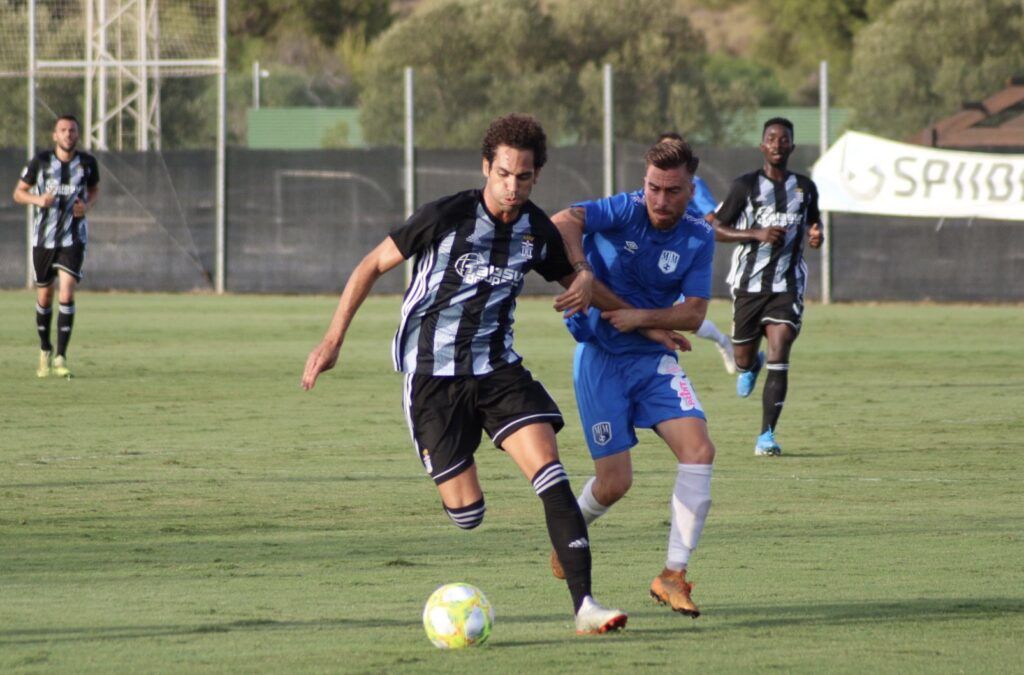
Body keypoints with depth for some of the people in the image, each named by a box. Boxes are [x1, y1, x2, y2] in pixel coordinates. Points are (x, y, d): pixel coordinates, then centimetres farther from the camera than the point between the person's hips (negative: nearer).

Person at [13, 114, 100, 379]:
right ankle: (45, 351, 32)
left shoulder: (87, 162, -3)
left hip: (73, 239, -1)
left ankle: (60, 358, -12)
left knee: (67, 294, -16)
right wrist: (38, 200, -18)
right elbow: (19, 192, 3)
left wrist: (87, 205, -7)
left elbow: (94, 189, 16)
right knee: (44, 297, 10)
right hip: (43, 238, 1)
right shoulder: (40, 161, -6)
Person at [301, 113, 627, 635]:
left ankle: (584, 605, -23)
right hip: (432, 375, -3)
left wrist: (584, 283, -6)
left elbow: (571, 276, 21)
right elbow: (372, 266, -3)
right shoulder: (446, 217, -13)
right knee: (466, 513, -8)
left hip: (498, 368, 3)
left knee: (549, 470, -19)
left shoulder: (537, 231, 0)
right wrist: (332, 340, -5)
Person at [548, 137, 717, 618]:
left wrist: (642, 317, -21)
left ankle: (673, 575, -9)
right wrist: (583, 280, -38)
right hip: (600, 357, -4)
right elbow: (564, 223, -30)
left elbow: (694, 313, -6)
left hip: (653, 358, 4)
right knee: (615, 482, -6)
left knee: (699, 450, -17)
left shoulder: (698, 238, -2)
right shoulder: (626, 212, -14)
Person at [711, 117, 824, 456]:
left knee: (779, 357, -15)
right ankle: (751, 366, 49)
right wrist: (758, 234, -16)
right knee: (743, 360, 9)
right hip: (749, 284, -1)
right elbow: (717, 230, -2)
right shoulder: (746, 185, -1)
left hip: (787, 285, 1)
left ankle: (767, 435, -14)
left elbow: (813, 219, 27)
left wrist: (816, 233, 2)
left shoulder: (805, 187, 8)